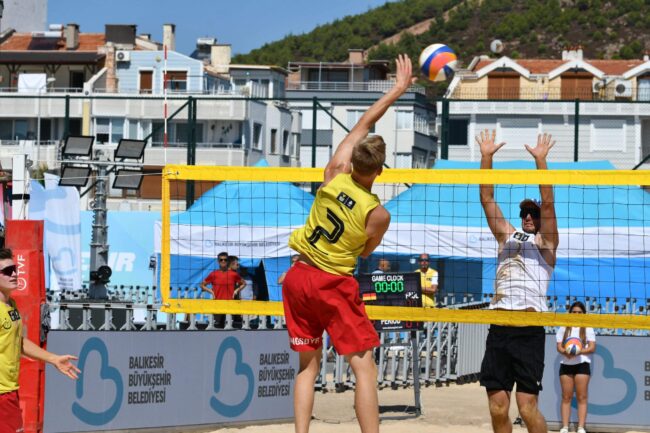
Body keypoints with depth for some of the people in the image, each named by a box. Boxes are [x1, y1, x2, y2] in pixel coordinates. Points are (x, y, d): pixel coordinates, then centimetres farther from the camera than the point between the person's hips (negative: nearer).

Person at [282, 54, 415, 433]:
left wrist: (398, 89, 13)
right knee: (364, 367, -3)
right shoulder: (378, 214, -15)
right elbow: (364, 253, 4)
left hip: (298, 278, 5)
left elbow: (363, 124, 6)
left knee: (309, 365, 12)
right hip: (334, 284, -5)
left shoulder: (335, 175, -6)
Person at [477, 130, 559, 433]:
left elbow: (547, 203, -3)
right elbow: (487, 198, 16)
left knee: (528, 407, -10)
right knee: (498, 408, 0)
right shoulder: (507, 235, 22)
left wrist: (540, 160, -9)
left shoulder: (545, 241, 10)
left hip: (529, 330, -4)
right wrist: (486, 157, 7)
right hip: (499, 327, 4)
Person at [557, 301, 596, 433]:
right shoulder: (564, 328, 12)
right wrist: (566, 352, -19)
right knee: (566, 397, 0)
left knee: (582, 397, -6)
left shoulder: (587, 329, 7)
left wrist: (578, 352, -19)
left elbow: (592, 348, -1)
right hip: (566, 364, 2)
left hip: (582, 364, -2)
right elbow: (559, 347, 4)